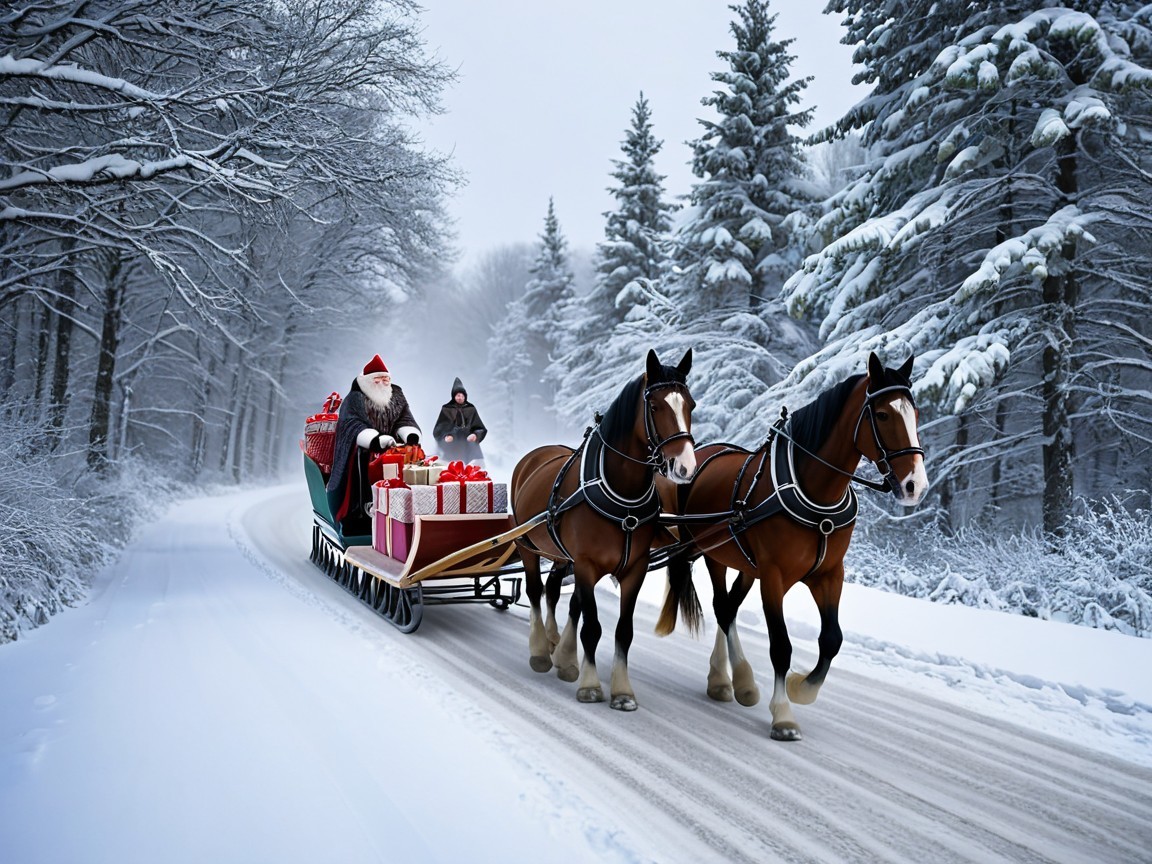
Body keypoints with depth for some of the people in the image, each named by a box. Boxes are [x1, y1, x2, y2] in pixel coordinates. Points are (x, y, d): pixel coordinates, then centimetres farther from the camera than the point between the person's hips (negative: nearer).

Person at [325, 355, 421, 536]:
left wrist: (411, 436, -24)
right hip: (363, 454, -4)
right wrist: (376, 440, -38)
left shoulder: (396, 397, 12)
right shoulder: (354, 399, -5)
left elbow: (405, 420, 1)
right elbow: (354, 425, -20)